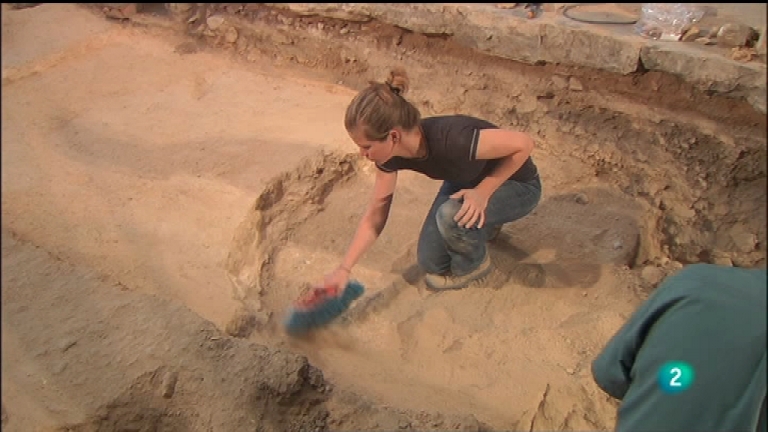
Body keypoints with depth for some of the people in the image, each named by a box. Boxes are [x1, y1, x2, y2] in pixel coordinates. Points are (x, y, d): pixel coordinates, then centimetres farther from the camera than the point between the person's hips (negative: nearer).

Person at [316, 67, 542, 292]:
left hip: (518, 186, -6)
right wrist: (344, 269, -11)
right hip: (465, 183, 6)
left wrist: (483, 192, -33)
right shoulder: (391, 154, -21)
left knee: (453, 213, -35)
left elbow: (524, 143, -29)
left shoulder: (451, 140, -42)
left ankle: (474, 265, -3)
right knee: (431, 262, 3)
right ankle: (483, 223, 26)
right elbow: (376, 213, -9)